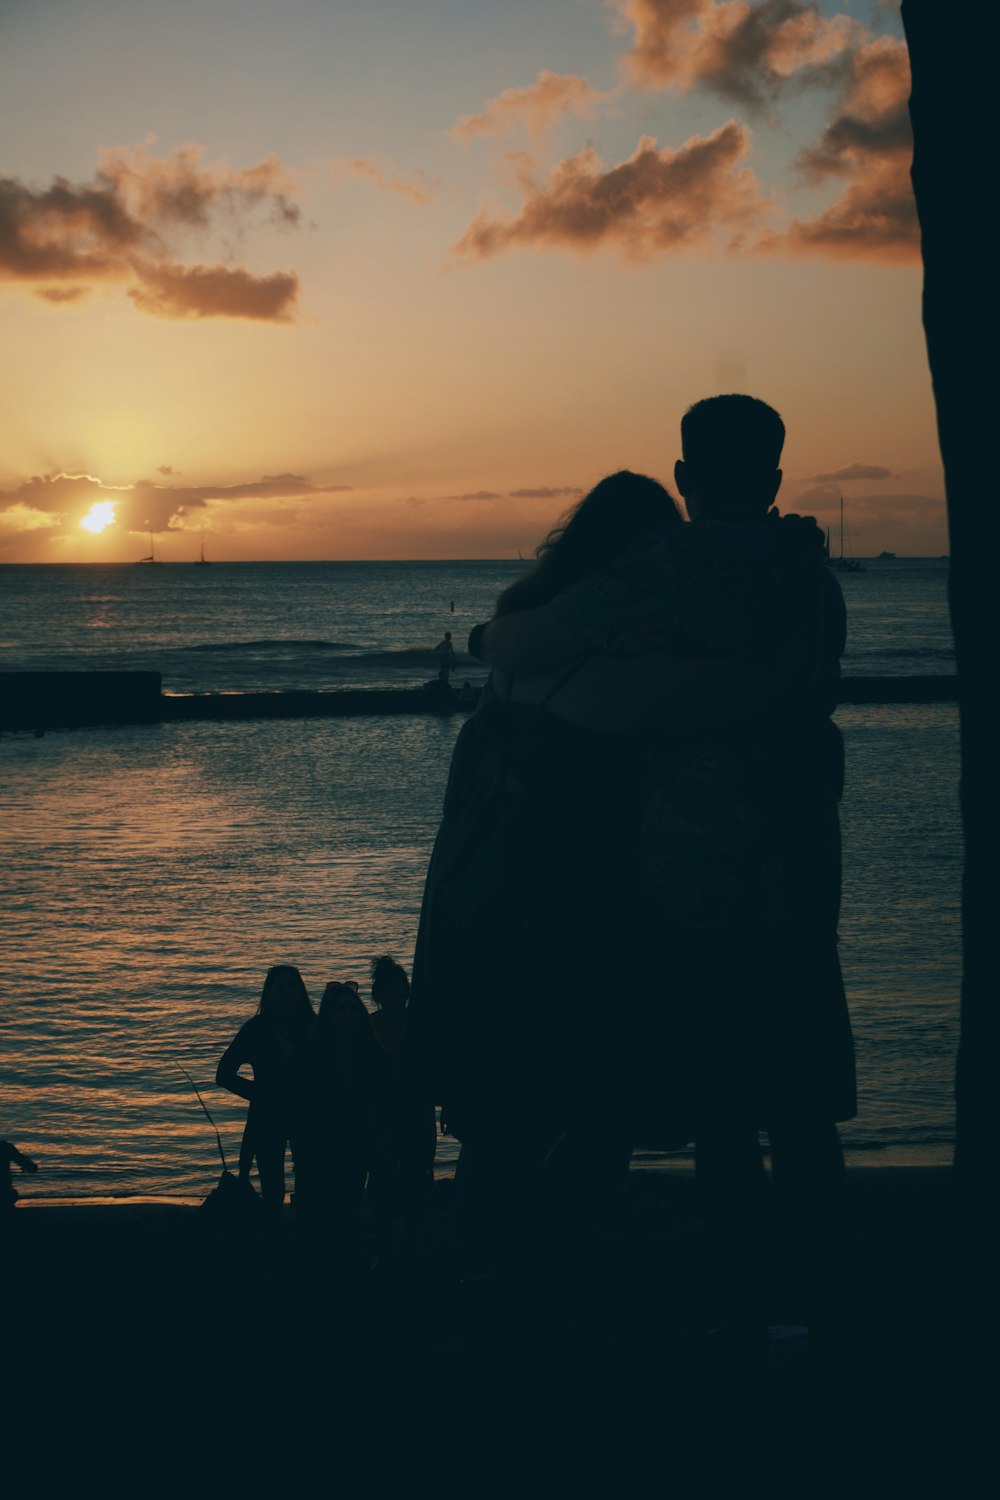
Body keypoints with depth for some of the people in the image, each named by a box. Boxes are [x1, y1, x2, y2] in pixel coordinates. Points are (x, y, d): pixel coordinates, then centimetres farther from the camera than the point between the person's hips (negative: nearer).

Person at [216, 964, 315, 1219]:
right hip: (267, 1119, -1)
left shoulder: (312, 1026, 5)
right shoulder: (257, 1029, 2)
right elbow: (224, 1074, 5)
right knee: (273, 1191, -3)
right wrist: (260, 1093, 0)